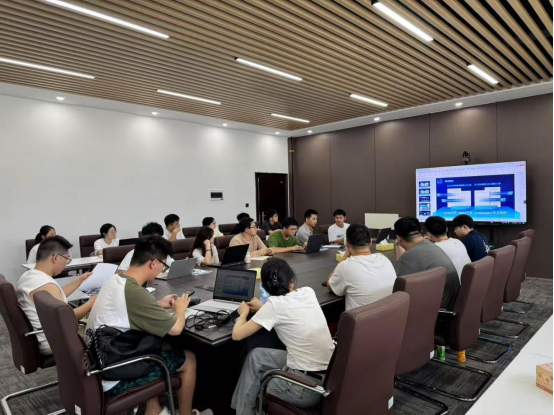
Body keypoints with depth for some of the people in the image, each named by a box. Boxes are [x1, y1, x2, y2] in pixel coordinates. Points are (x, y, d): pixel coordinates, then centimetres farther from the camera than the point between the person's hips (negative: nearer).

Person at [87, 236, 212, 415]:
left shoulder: (114, 280, -1)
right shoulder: (135, 292, -28)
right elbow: (175, 329, -21)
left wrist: (159, 305, 14)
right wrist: (180, 309, -1)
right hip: (114, 380, -9)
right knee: (189, 359, 4)